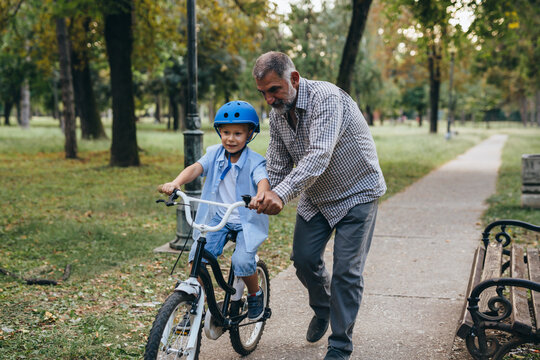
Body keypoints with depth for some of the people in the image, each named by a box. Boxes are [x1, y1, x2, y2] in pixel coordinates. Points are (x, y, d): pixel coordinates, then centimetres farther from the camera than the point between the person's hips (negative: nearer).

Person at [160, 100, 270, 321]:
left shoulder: (255, 161, -9)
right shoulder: (214, 154, 0)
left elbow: (263, 181, -28)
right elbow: (196, 168, -16)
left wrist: (260, 197, -53)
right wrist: (176, 183, -37)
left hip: (247, 221, -3)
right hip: (216, 218, 3)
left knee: (242, 261, -22)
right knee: (198, 253, -17)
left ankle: (255, 294, 11)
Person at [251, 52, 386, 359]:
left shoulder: (326, 98, -29)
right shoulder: (278, 112, -4)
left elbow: (318, 155, -41)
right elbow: (278, 164, 3)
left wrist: (282, 194, -51)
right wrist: (267, 198, -13)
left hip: (356, 193, -7)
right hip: (315, 196, 7)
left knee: (347, 271, -8)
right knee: (304, 259, 5)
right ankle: (323, 309, 35)